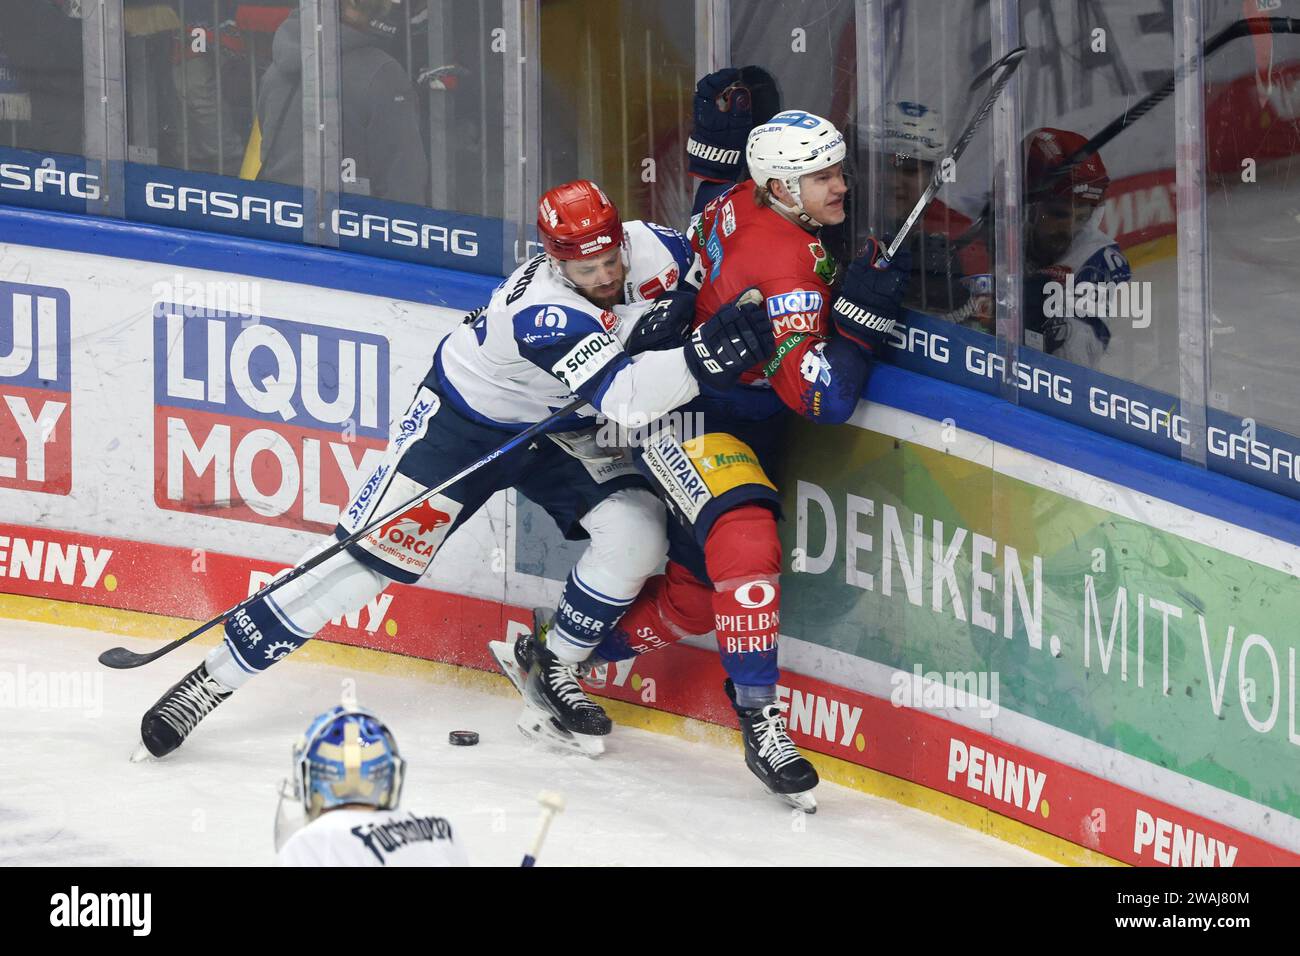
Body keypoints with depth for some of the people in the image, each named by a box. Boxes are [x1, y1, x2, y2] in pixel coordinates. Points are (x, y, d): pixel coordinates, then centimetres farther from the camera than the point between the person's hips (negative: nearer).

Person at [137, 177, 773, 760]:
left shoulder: (651, 245, -19)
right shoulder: (545, 313, -37)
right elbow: (625, 400, -46)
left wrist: (668, 317, -18)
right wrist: (703, 357, -58)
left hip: (562, 426, 6)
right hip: (467, 418, -6)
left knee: (637, 533, -16)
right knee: (373, 551, -10)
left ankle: (555, 673, 6)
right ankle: (214, 678, -2)